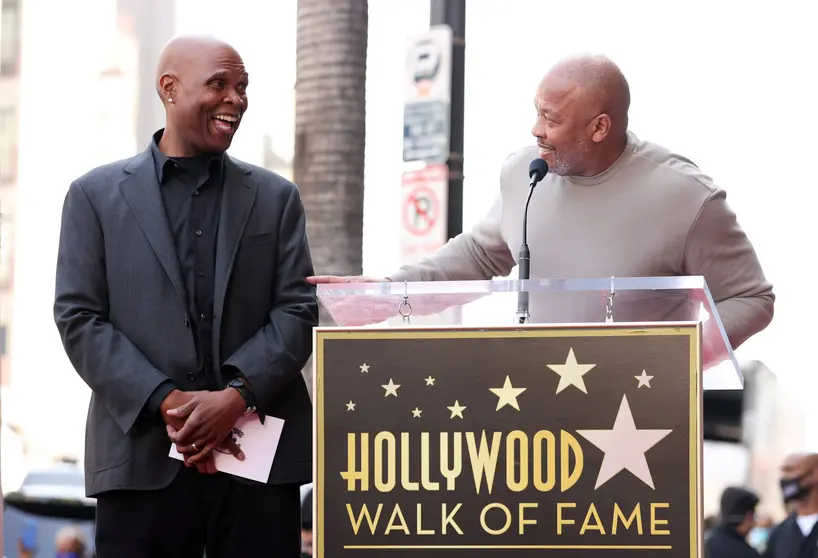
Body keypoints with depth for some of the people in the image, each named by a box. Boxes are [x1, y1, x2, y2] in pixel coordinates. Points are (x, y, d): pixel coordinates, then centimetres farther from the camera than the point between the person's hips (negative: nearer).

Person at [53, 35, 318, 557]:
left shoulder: (276, 197, 14)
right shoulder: (96, 195, 9)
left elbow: (298, 311, 5)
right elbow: (79, 318, 1)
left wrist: (238, 395, -11)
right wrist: (166, 403, -11)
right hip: (143, 454, -1)